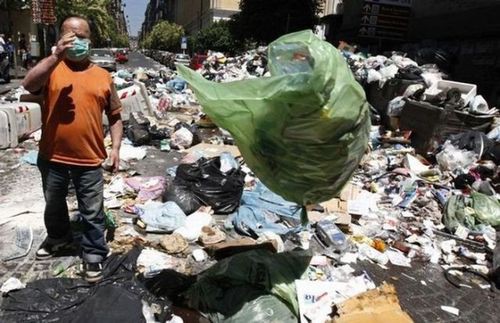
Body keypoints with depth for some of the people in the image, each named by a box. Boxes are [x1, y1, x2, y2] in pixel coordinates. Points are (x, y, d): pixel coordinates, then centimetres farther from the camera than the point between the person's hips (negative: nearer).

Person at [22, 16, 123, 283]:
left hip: (89, 159, -1)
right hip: (52, 156, 2)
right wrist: (57, 56, -25)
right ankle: (58, 238, 49)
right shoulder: (52, 68, 1)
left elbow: (115, 116, 7)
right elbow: (29, 85, -20)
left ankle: (93, 254, 26)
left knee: (92, 212, 8)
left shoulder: (103, 76, 4)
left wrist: (116, 147, -2)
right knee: (54, 205, 23)